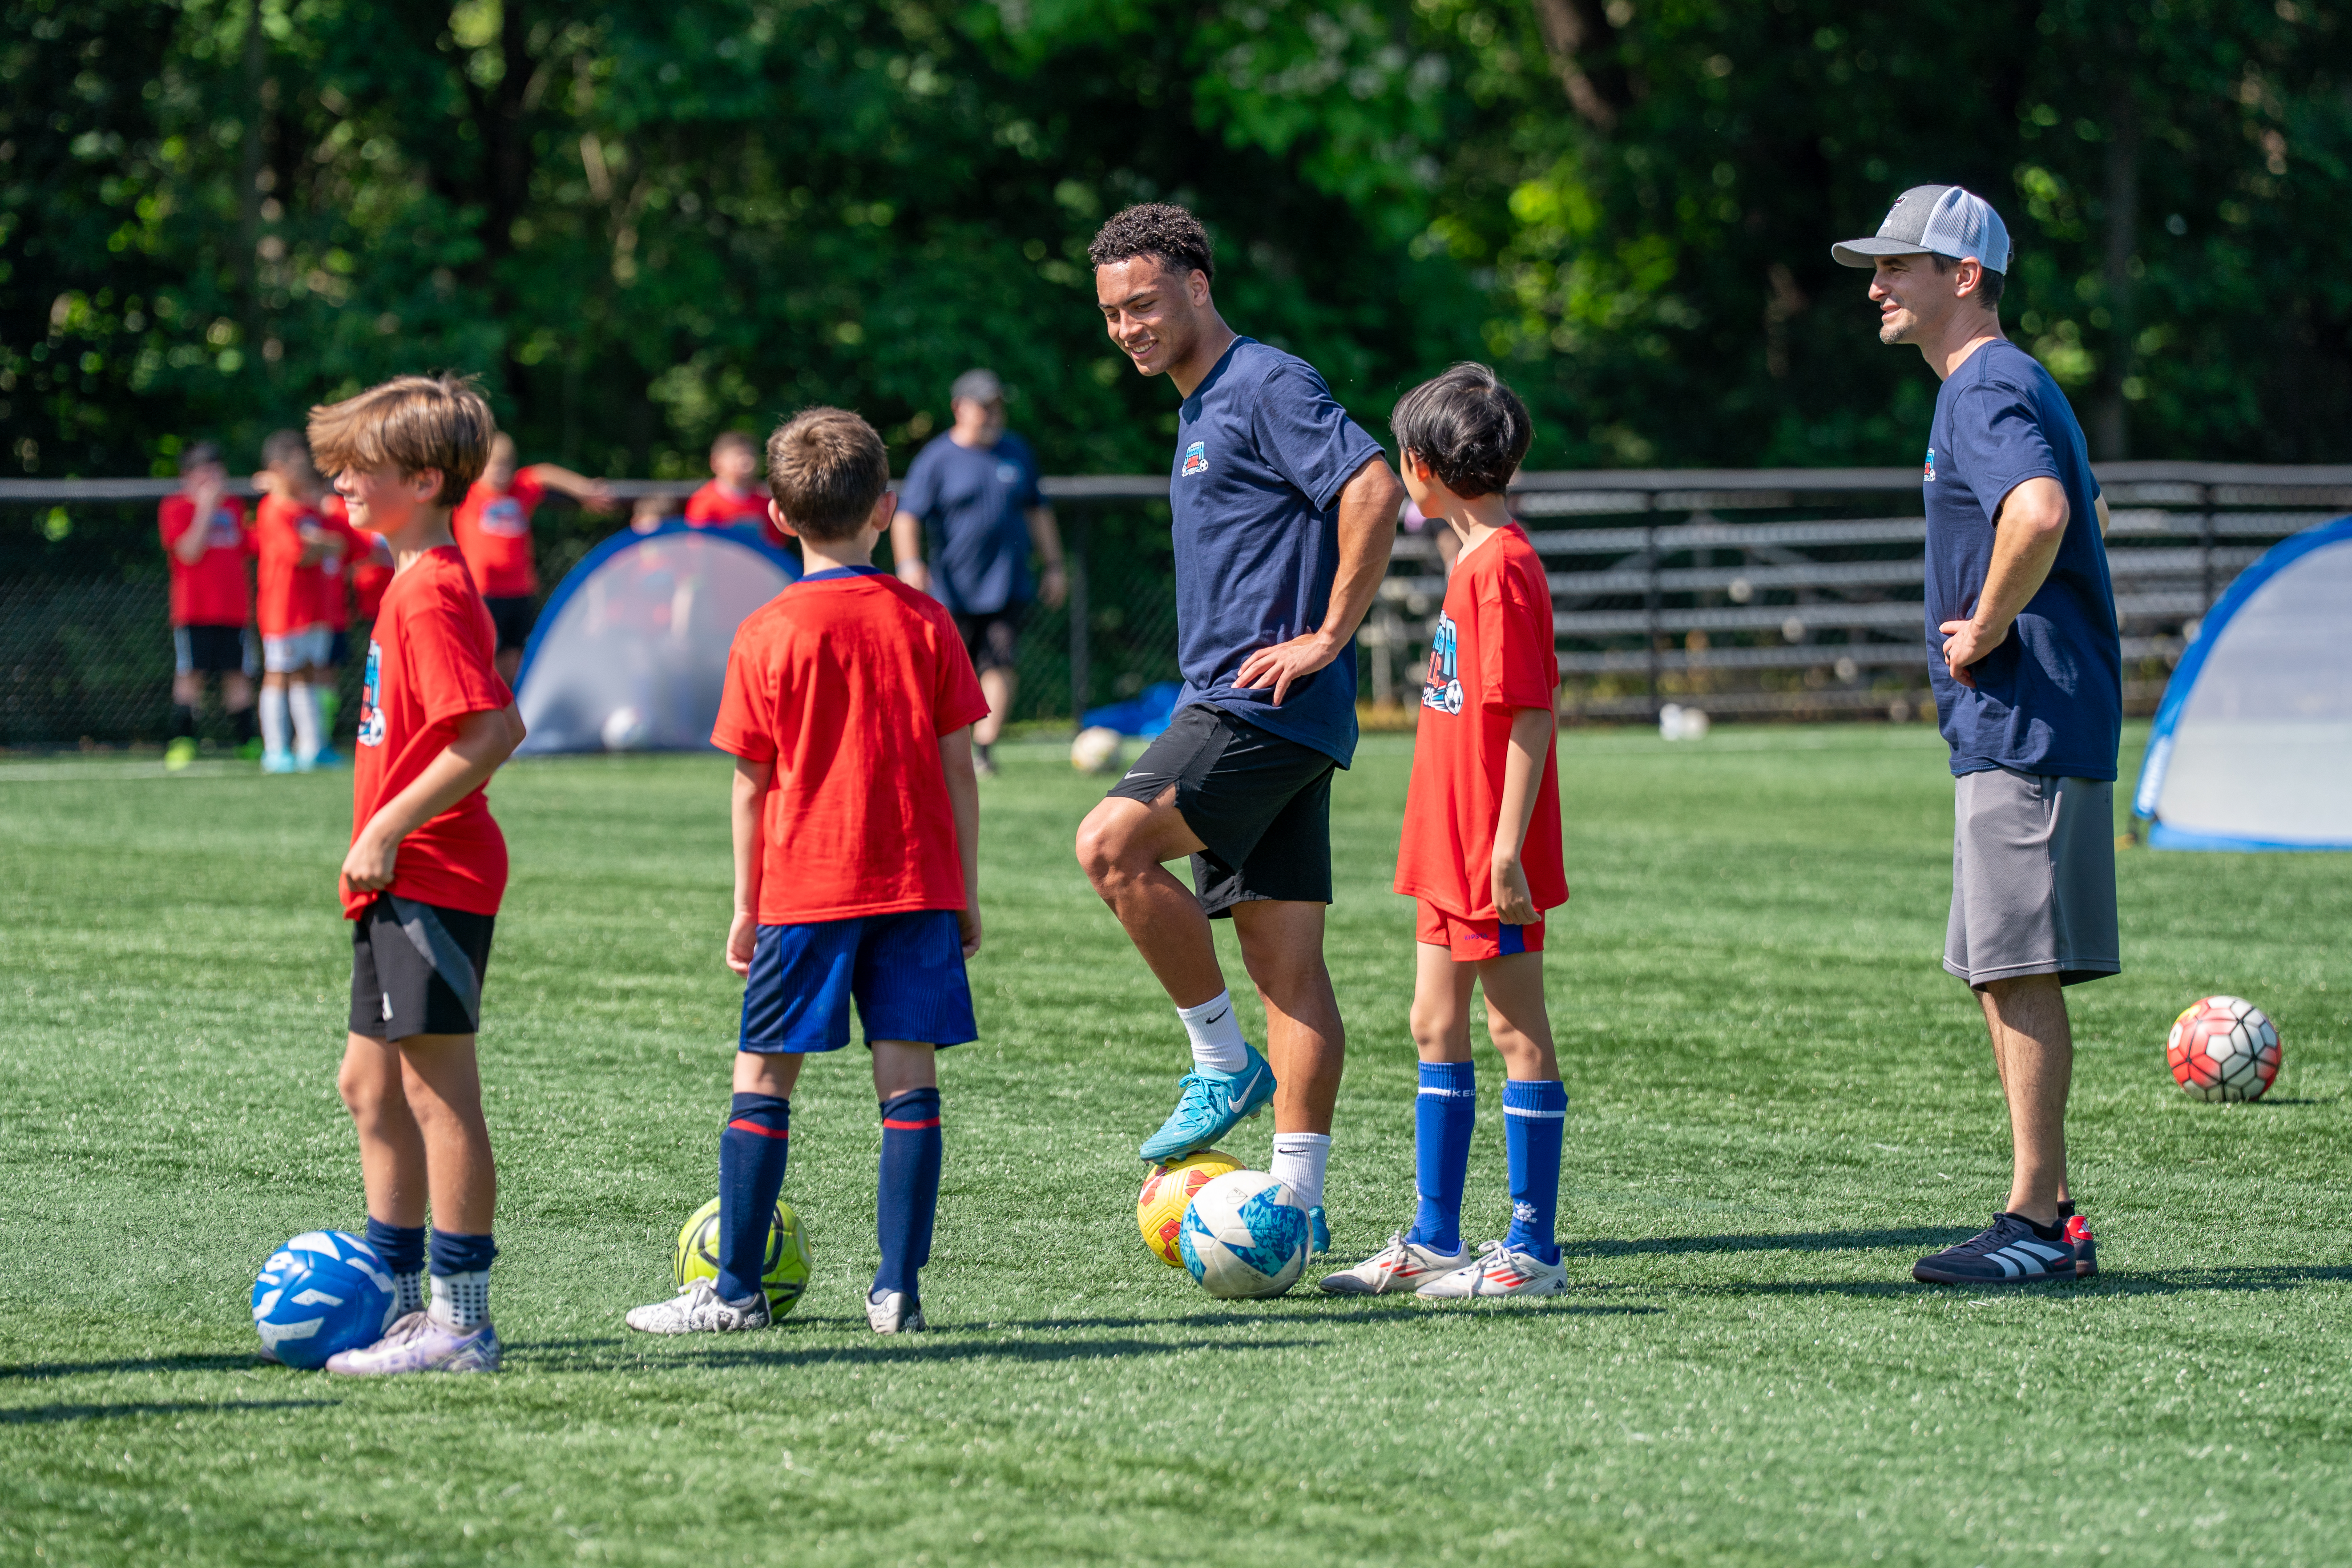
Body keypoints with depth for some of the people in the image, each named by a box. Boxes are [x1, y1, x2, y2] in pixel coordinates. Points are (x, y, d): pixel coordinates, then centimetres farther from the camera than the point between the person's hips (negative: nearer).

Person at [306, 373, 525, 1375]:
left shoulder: (432, 593, -17)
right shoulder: (413, 582, 15)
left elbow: (493, 731, -25)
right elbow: (481, 727, 21)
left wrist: (388, 828, -22)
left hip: (430, 879, -11)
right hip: (404, 883, 11)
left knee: (439, 1093, -6)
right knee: (370, 1084, 16)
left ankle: (460, 1322, -2)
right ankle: (396, 1299, 24)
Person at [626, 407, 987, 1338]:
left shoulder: (766, 637, -4)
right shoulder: (924, 624, 2)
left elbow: (752, 783, -1)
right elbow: (957, 768, 3)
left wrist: (746, 903, 7)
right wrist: (965, 893, 11)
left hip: (804, 887, -2)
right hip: (917, 882, 2)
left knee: (763, 1078, 4)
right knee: (907, 1077, 2)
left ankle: (736, 1289, 4)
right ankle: (899, 1288, -1)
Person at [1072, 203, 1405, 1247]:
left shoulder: (1266, 386, -9)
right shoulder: (1202, 408, 22)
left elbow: (1374, 489, -22)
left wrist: (1329, 638, -19)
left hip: (1266, 703, -10)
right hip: (1239, 715, 10)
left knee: (1113, 847, -19)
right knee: (1286, 961, 5)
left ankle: (1225, 1064, -8)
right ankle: (1298, 1203, 4)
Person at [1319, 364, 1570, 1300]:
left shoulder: (1502, 567, -16)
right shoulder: (1476, 561, 14)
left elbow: (1530, 715, -21)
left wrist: (1509, 849, -23)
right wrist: (1470, 846, 21)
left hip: (1492, 853, -10)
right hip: (1450, 849, 10)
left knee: (1516, 1031, -3)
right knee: (1437, 1027, 13)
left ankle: (1532, 1249, 2)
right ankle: (1433, 1242, 19)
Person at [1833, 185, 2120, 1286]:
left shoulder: (1985, 392, -14)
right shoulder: (2006, 387, 19)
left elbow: (2041, 511, -35)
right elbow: (2084, 511, 34)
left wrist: (1989, 627, -22)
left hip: (2022, 729, -11)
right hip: (2015, 728, 11)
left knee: (2020, 970, -9)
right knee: (2006, 976, 12)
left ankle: (2034, 1222, -7)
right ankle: (2050, 1217, 16)